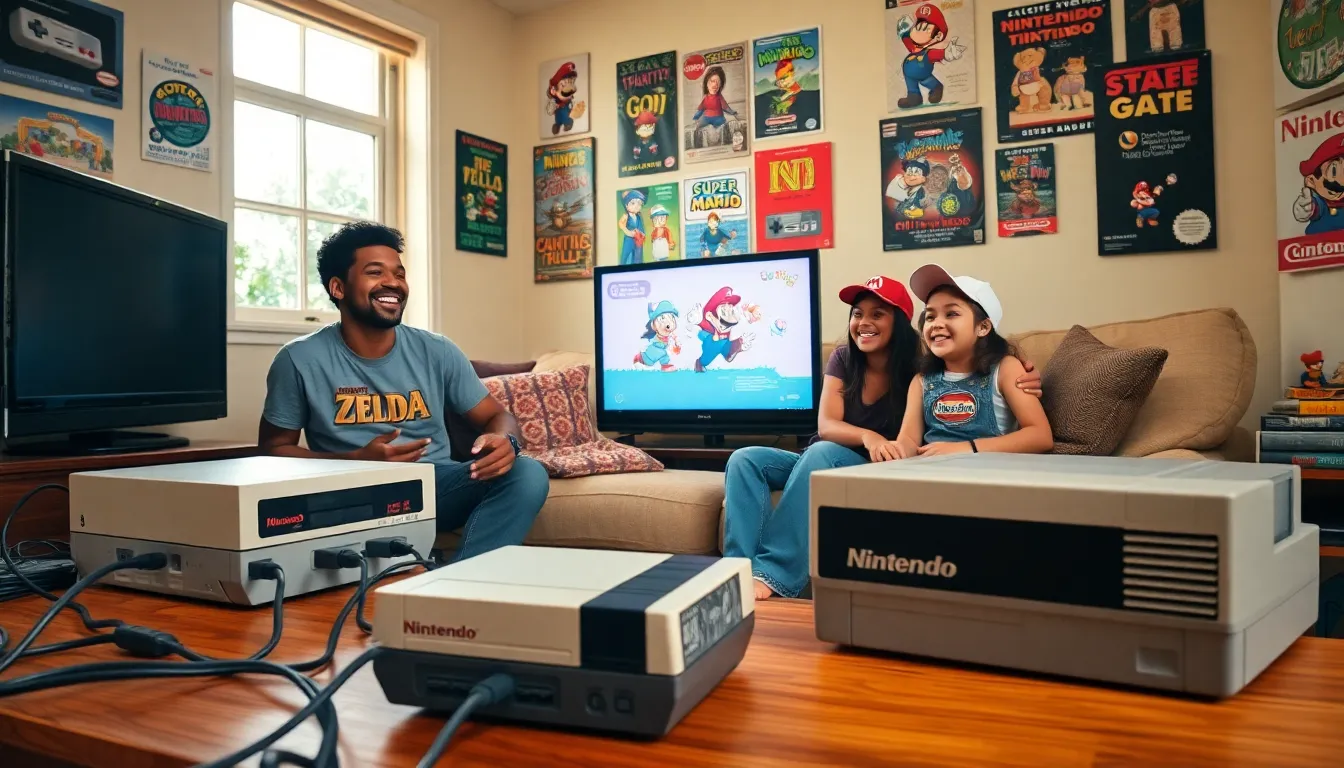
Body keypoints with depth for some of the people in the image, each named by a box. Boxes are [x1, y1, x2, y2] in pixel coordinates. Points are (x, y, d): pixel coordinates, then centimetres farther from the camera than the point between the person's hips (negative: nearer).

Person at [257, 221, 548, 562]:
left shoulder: (437, 352, 2)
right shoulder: (300, 360, -3)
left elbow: (497, 416, 9)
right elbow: (273, 449, 2)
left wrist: (503, 441, -19)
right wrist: (358, 462, -16)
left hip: (434, 485, 2)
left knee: (528, 474, -24)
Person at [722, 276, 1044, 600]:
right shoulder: (842, 359, 1)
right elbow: (826, 426, -11)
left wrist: (1021, 383, -34)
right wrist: (867, 437, -33)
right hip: (817, 461, 4)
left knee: (822, 453, -36)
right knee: (745, 459, -20)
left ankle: (772, 573, -38)